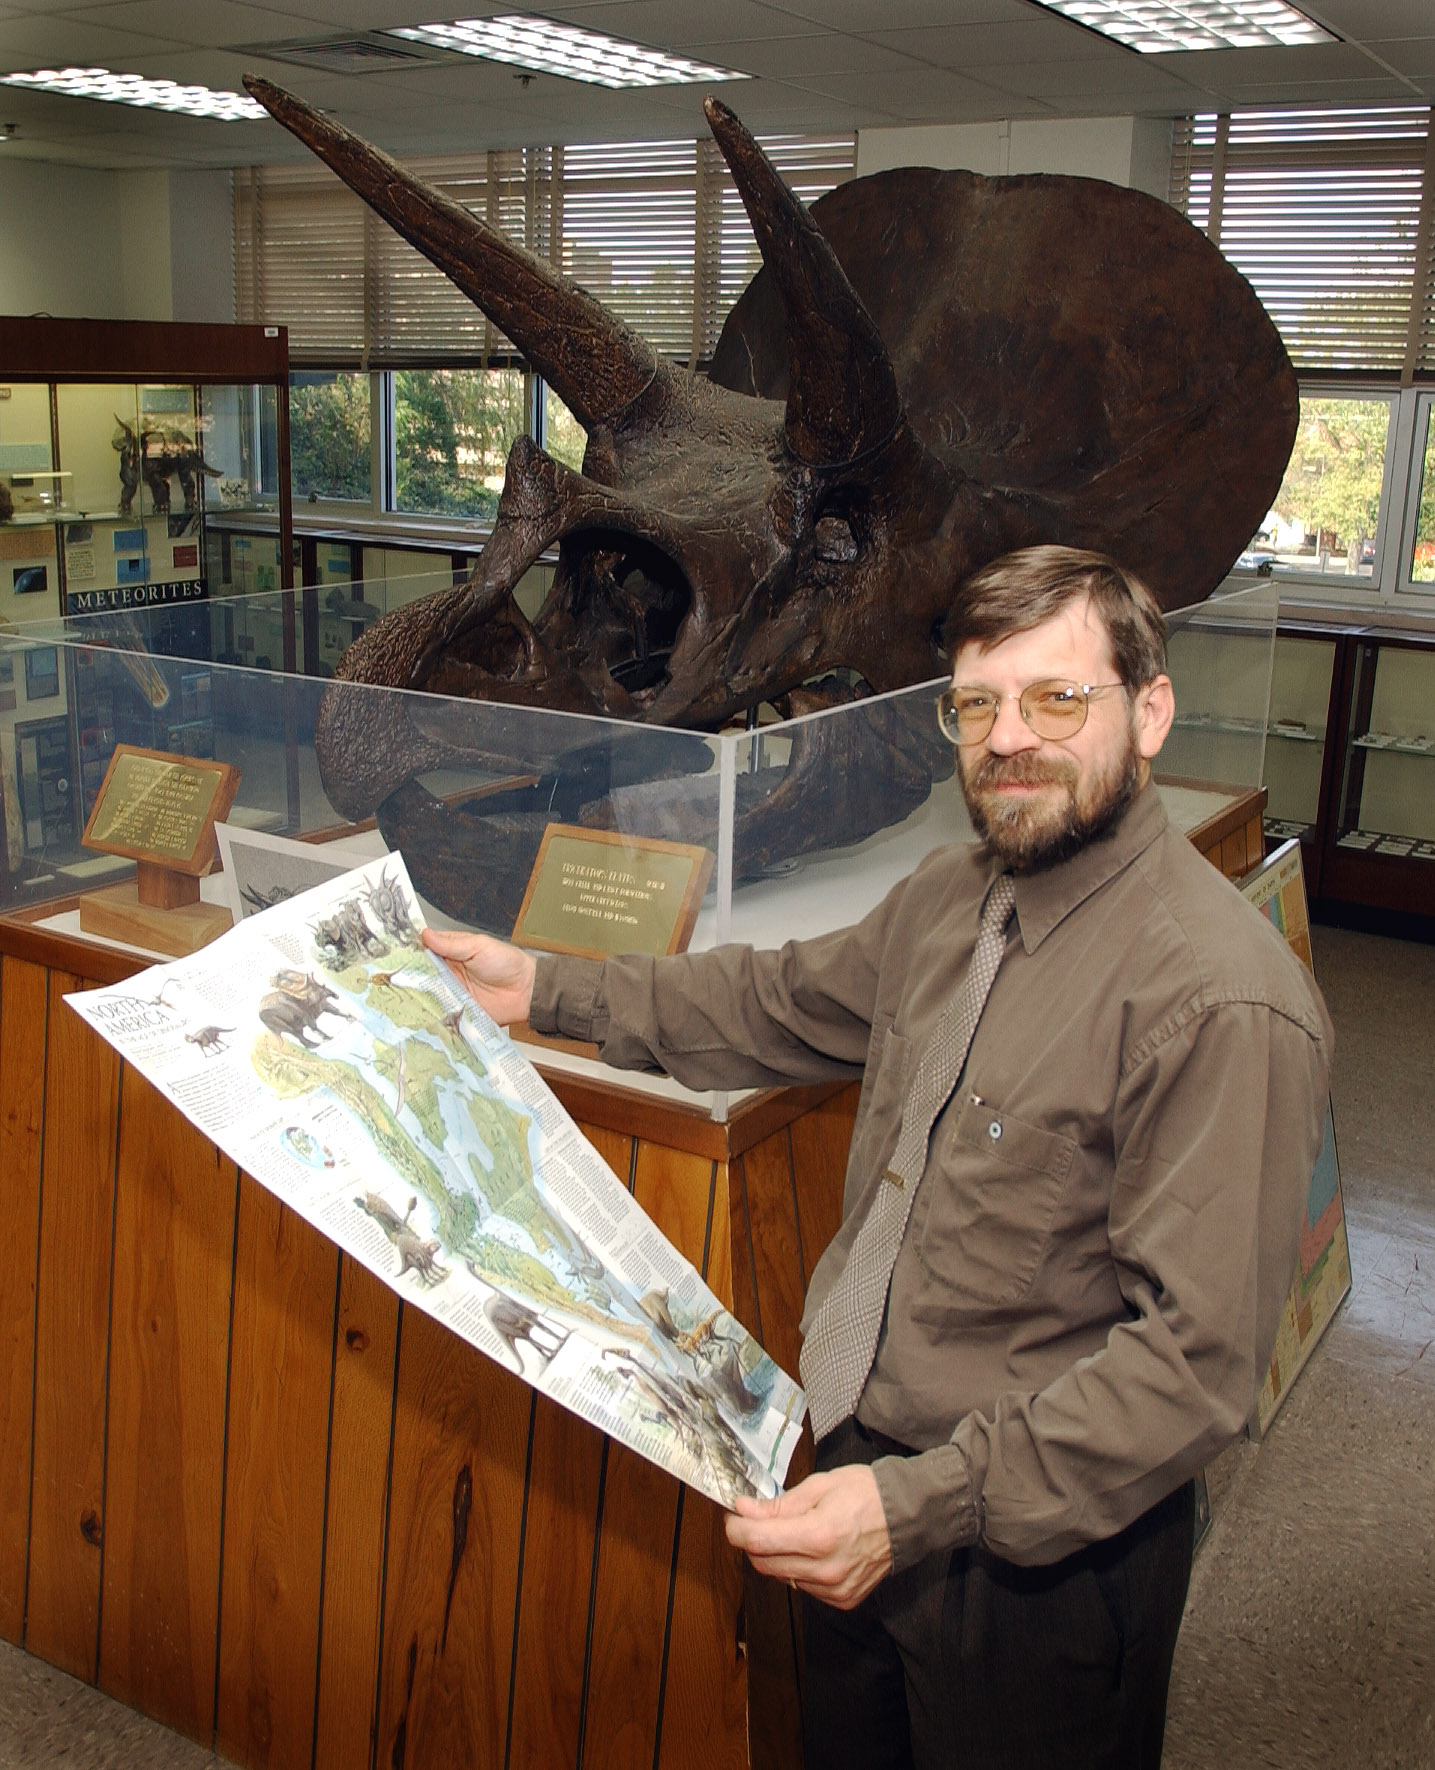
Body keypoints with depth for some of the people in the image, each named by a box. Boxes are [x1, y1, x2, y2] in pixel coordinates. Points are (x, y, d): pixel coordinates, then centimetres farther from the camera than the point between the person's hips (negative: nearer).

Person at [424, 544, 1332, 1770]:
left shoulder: (1224, 1003, -26)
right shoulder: (951, 897, 1)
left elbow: (1200, 1354, -28)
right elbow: (789, 1003, 17)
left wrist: (924, 1507, -34)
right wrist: (548, 990, 13)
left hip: (1042, 1557, -7)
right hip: (863, 1465, 7)